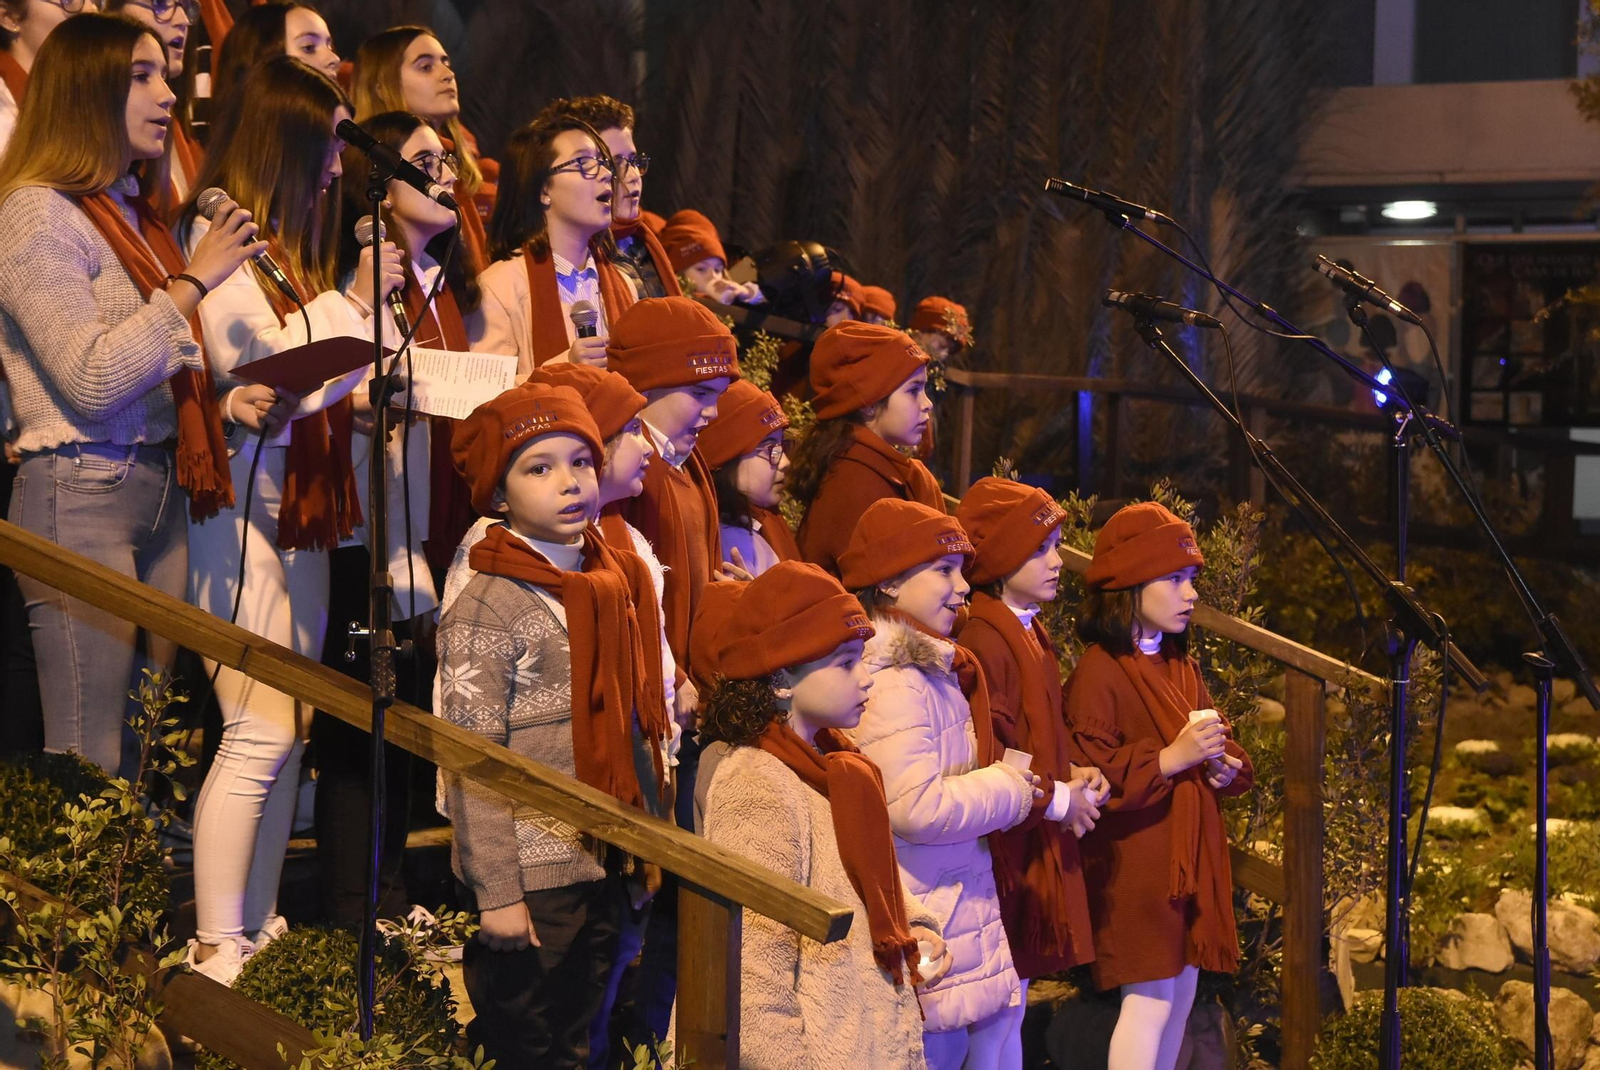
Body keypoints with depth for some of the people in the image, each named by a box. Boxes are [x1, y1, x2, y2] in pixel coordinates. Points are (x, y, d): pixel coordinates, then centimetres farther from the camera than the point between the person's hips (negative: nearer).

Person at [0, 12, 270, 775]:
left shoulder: (135, 218, 17)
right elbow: (90, 381, -18)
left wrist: (229, 402, 4)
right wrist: (194, 280, -15)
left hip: (160, 489, 8)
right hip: (80, 492, -8)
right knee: (90, 768, -8)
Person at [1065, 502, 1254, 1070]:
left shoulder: (1182, 666, 14)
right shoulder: (1098, 671, -13)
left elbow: (1224, 746, 22)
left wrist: (1225, 766, -1)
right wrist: (1170, 758, -24)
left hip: (1193, 855, 8)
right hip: (1136, 860, -8)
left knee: (1182, 991, 11)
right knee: (1150, 999, -8)